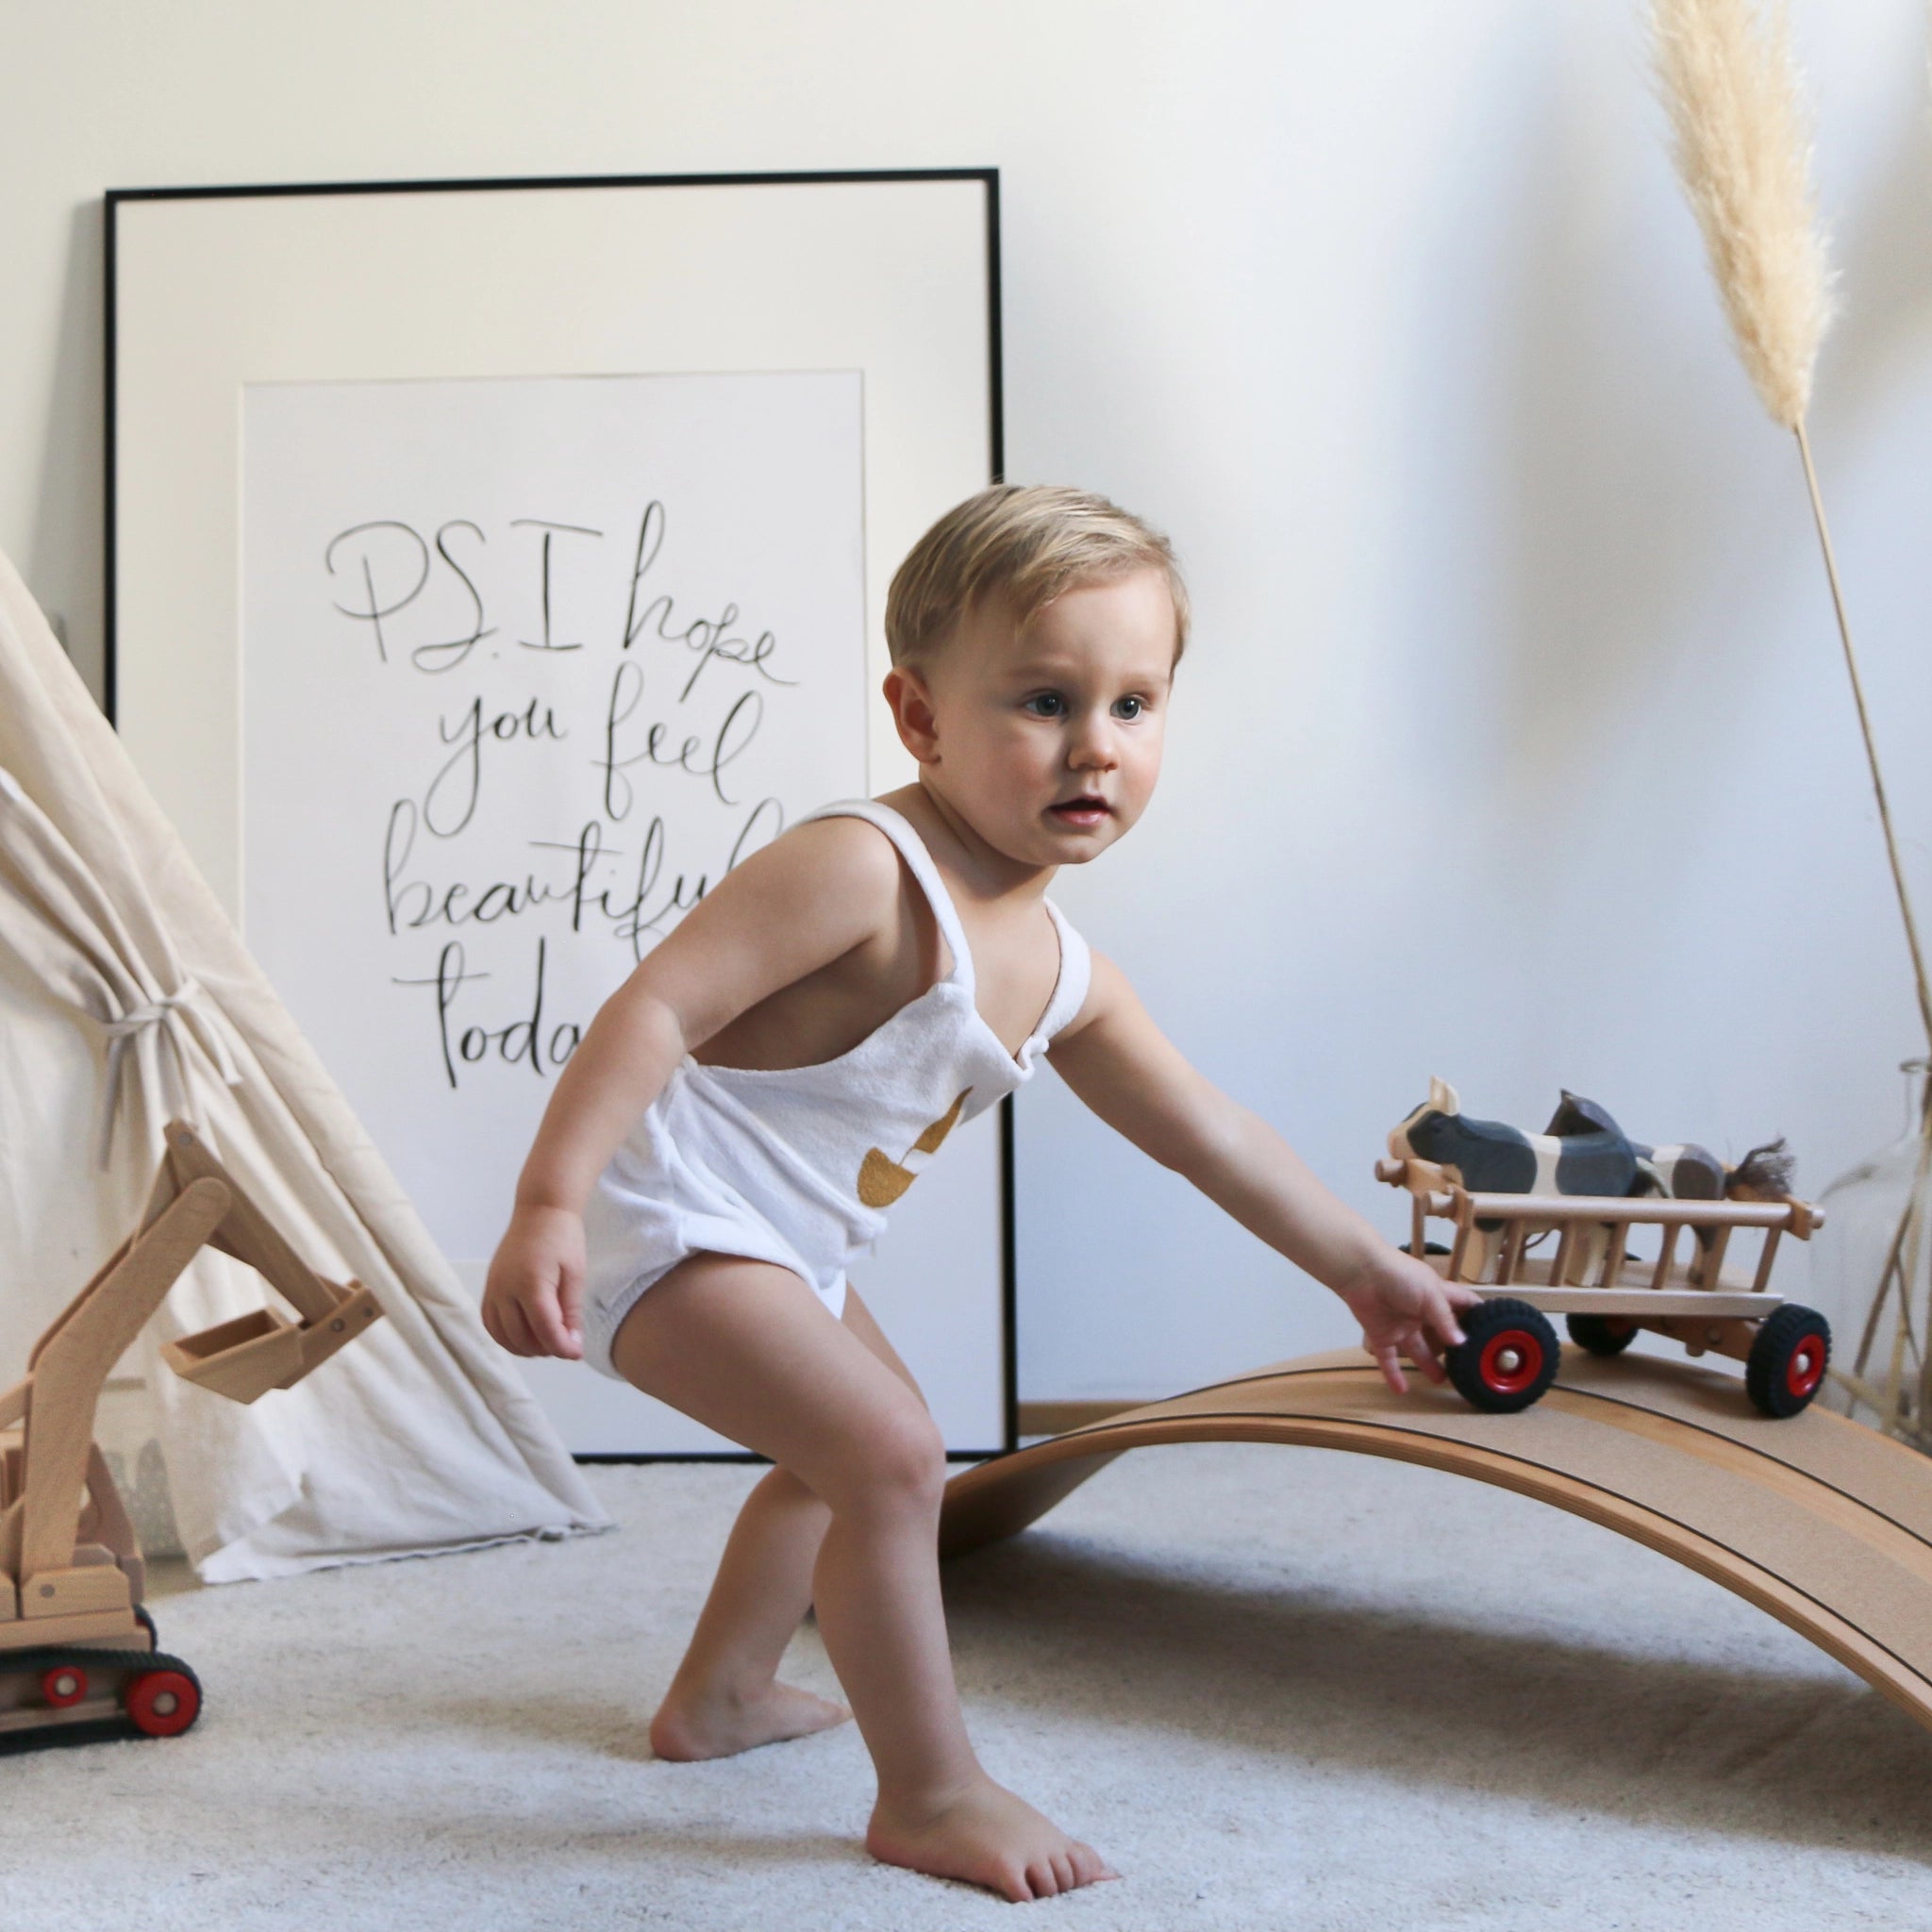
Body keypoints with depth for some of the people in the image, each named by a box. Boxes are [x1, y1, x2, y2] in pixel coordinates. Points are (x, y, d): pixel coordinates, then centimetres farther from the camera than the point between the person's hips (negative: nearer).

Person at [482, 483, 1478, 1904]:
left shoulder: (1060, 974, 4)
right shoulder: (863, 869, -24)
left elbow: (1203, 1131, 14)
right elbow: (658, 1006, -28)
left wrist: (1364, 1268, 18)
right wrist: (550, 1203, -36)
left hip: (781, 1250, 10)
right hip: (668, 1223, -10)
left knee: (850, 1448, 28)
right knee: (893, 1455, -18)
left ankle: (720, 1695, 44)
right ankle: (931, 1796, -5)